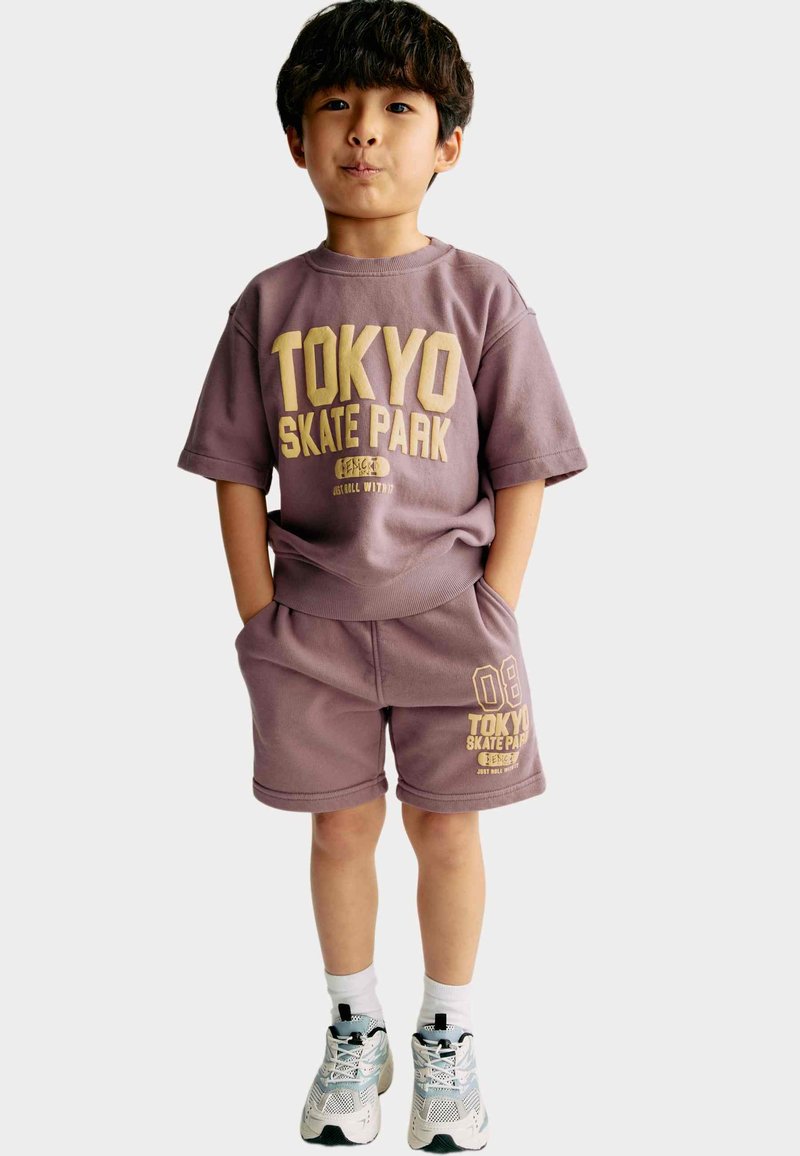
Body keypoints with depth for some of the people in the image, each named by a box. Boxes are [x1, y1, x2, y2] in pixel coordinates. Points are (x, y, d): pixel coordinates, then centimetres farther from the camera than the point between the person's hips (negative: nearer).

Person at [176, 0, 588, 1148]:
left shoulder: (480, 296, -4)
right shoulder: (271, 303, 0)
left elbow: (523, 474, -3)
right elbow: (238, 474, 3)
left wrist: (491, 621, -7)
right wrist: (262, 621, -1)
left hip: (445, 611, -1)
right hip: (312, 621, 2)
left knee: (444, 832, 9)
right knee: (342, 830, 13)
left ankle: (448, 1034, 31)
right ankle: (355, 1032, 33)